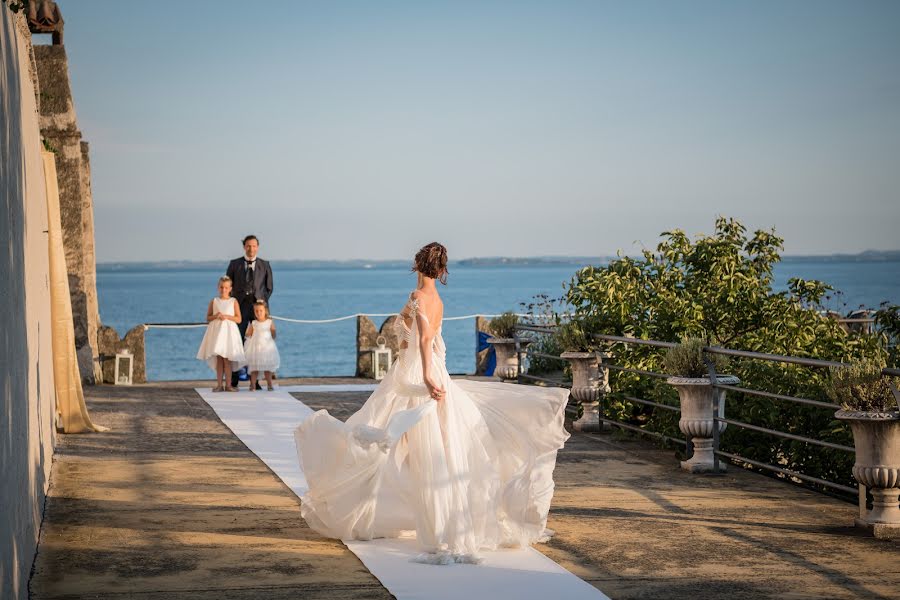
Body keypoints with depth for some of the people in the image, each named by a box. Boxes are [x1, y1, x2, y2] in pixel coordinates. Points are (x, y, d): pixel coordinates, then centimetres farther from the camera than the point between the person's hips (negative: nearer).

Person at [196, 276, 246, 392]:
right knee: (218, 359, 3)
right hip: (216, 331, 2)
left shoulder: (233, 302, 3)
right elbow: (208, 318, 8)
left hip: (229, 331, -2)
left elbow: (238, 319, -2)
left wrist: (227, 316, -13)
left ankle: (228, 385, 3)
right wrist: (215, 316, -11)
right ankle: (219, 384, 6)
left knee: (227, 359, -3)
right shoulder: (214, 301, 7)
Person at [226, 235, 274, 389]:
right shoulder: (234, 264, 6)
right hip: (240, 306, -1)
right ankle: (233, 380, -1)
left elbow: (269, 287, 13)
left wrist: (262, 303, 4)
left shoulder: (265, 265, 8)